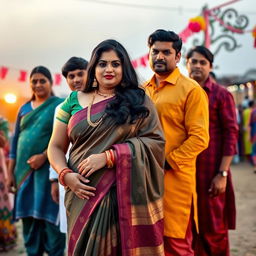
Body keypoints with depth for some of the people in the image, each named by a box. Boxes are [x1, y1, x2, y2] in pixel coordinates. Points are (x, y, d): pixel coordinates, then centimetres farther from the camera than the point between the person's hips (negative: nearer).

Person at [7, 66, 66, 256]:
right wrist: (11, 171, 10)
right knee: (28, 216, 7)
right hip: (24, 169, 5)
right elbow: (16, 140, 15)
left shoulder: (59, 105, 1)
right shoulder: (24, 109, 15)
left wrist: (44, 156, -18)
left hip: (48, 167, -5)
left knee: (49, 215, -6)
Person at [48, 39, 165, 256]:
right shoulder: (75, 100, 9)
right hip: (83, 193, 2)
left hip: (124, 193, -2)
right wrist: (66, 175, -8)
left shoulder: (138, 100, 4)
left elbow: (156, 142, -6)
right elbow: (56, 147, 11)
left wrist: (108, 156, -14)